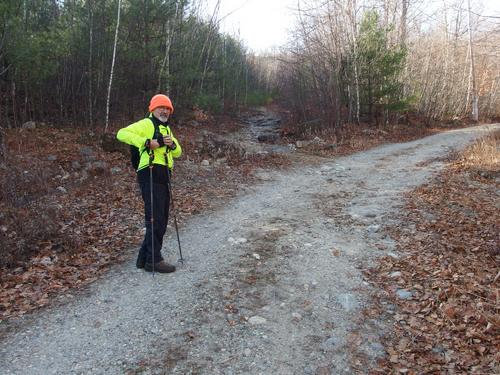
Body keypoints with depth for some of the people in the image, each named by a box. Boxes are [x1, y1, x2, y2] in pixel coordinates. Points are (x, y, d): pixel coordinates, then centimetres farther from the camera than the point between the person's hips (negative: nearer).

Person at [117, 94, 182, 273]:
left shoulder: (166, 129, 24)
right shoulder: (146, 124, -3)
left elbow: (178, 152, 20)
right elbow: (122, 134, -16)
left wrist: (172, 144, -3)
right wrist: (146, 142, -23)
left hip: (163, 178, 9)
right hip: (150, 176, -9)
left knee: (161, 221, 13)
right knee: (155, 220, -7)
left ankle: (144, 258, 23)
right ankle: (154, 260, 2)